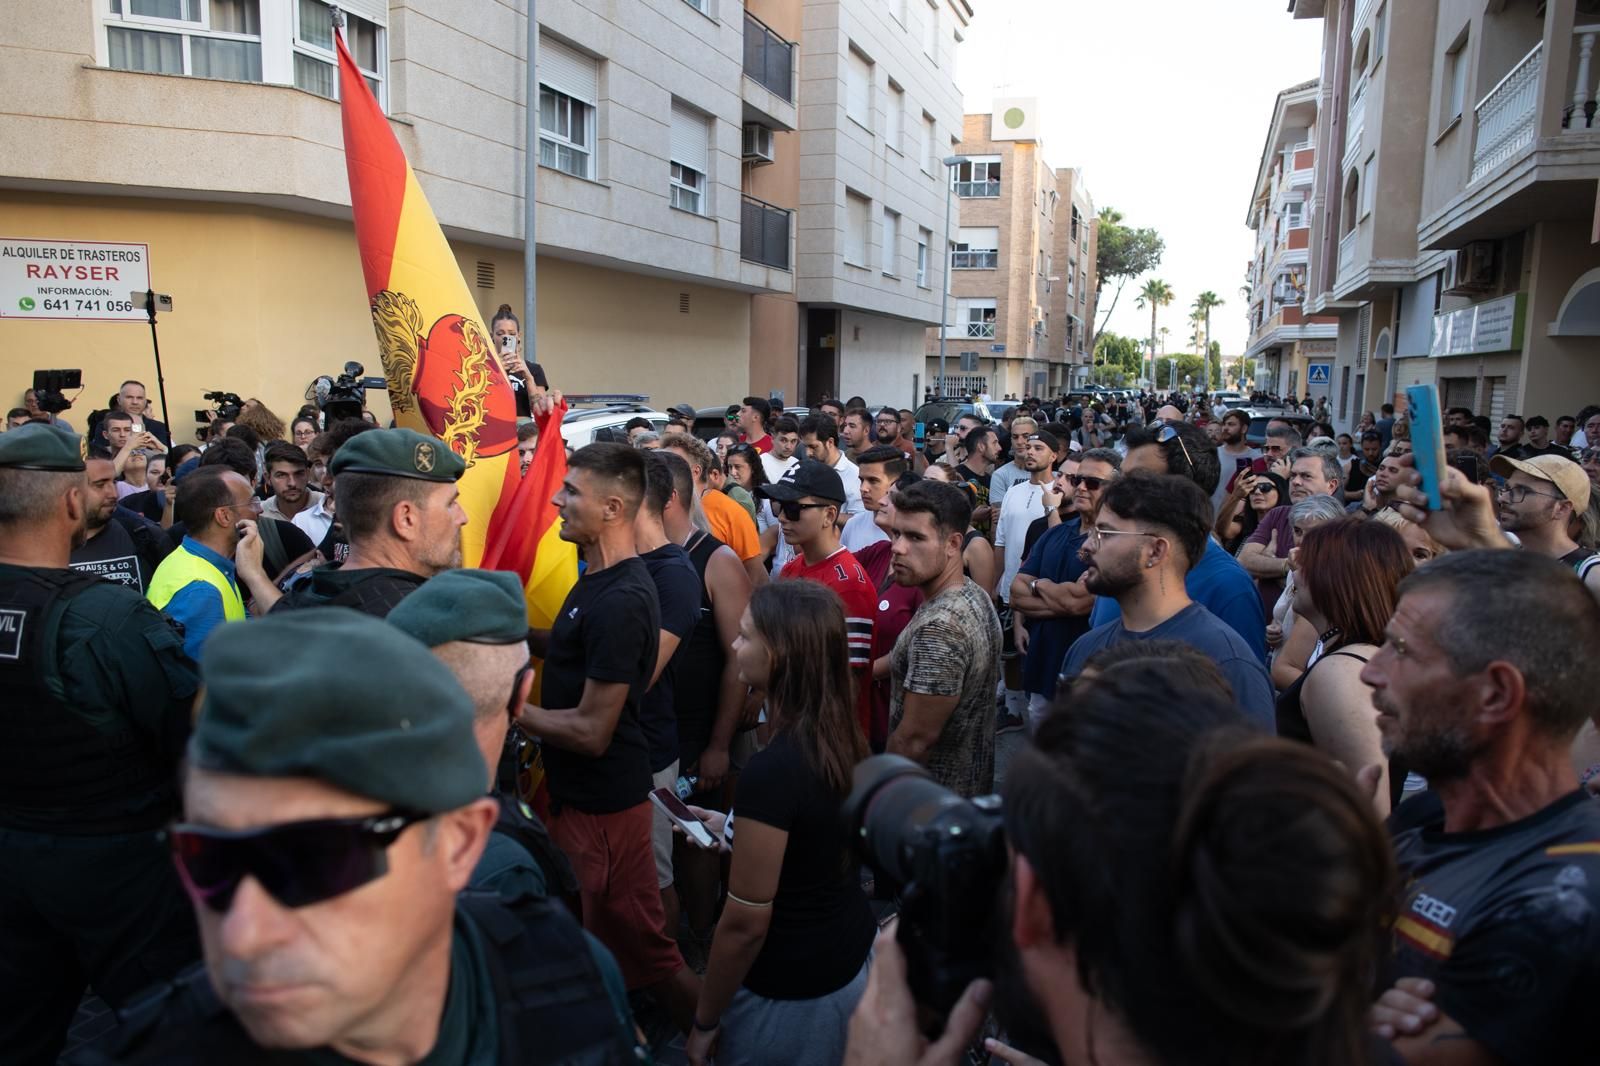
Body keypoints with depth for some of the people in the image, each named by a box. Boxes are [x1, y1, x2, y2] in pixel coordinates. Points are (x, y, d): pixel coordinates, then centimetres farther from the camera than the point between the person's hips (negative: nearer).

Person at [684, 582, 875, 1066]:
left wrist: (705, 1021, -9)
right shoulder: (844, 740, -4)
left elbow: (746, 922, -22)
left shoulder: (773, 769, -28)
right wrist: (736, 830, 15)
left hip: (791, 993, -7)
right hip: (854, 957, 8)